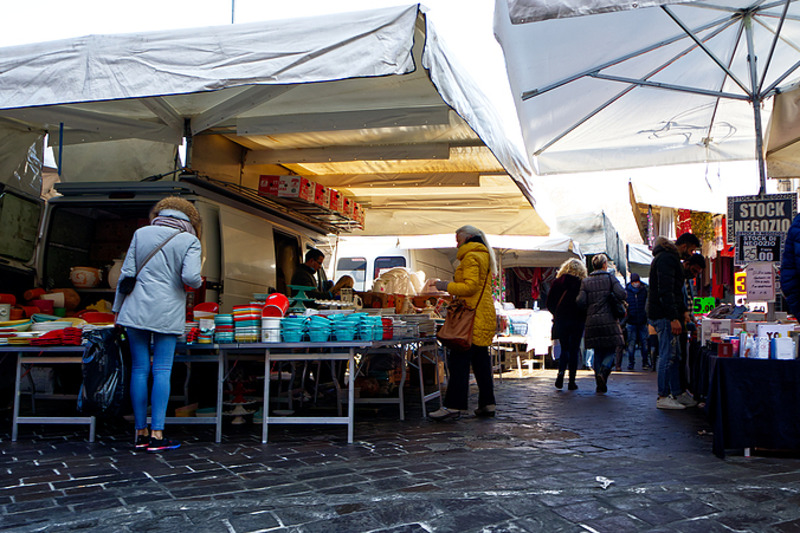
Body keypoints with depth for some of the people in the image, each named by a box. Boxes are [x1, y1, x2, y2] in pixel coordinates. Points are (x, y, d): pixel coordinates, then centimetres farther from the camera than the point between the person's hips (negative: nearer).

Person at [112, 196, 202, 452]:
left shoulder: (141, 233, 9)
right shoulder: (190, 240, 0)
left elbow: (126, 273, 9)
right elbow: (190, 277, -14)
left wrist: (118, 308, 16)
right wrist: (198, 282, 10)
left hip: (137, 307, 3)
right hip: (168, 312, -3)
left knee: (139, 369, 7)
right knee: (162, 371, 0)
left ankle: (140, 433, 13)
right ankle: (156, 434, -2)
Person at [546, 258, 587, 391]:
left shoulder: (557, 282, 1)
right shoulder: (582, 284, -5)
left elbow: (549, 303, 4)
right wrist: (583, 317, 10)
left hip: (561, 320, 2)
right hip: (577, 321, -2)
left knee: (564, 349, 14)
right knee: (574, 350, 7)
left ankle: (561, 372, -10)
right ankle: (572, 381, 5)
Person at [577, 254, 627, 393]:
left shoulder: (585, 281, 8)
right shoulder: (610, 278, 2)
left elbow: (580, 301, -2)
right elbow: (621, 294, -13)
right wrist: (617, 303, 7)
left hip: (592, 320, 3)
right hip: (609, 319, -3)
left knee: (598, 352, 10)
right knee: (611, 350, 7)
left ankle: (600, 385, 8)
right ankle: (603, 372, -19)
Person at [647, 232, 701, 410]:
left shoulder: (669, 257, 21)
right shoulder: (667, 258, -14)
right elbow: (665, 291, -23)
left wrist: (682, 311, 25)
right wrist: (674, 318, -25)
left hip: (668, 315, 11)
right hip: (665, 315, -11)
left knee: (674, 356, 13)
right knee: (668, 355, -8)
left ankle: (678, 393, 18)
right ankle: (663, 397, -4)